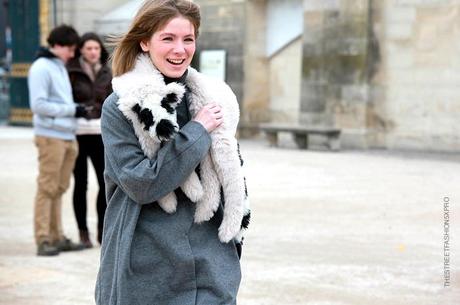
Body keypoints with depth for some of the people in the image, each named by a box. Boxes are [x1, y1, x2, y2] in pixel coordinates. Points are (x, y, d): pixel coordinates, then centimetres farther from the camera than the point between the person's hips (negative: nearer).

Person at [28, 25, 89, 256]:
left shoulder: (60, 67, 19)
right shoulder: (41, 68, -8)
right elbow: (38, 104, -15)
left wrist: (77, 110, 5)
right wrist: (72, 110, -15)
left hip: (67, 136, 8)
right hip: (51, 136, -8)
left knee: (59, 189, 11)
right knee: (47, 188, -6)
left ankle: (57, 237, 16)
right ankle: (43, 240, -3)